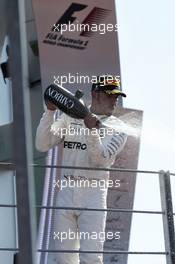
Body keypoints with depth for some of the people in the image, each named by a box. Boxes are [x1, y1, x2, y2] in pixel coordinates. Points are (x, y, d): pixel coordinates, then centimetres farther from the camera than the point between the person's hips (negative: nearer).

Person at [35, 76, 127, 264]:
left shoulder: (117, 127, 5)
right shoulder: (69, 117, 11)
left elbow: (101, 160, -9)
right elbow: (42, 145, 1)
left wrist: (92, 130, -24)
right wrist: (50, 111, -8)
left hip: (94, 193, -2)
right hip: (66, 191, 2)